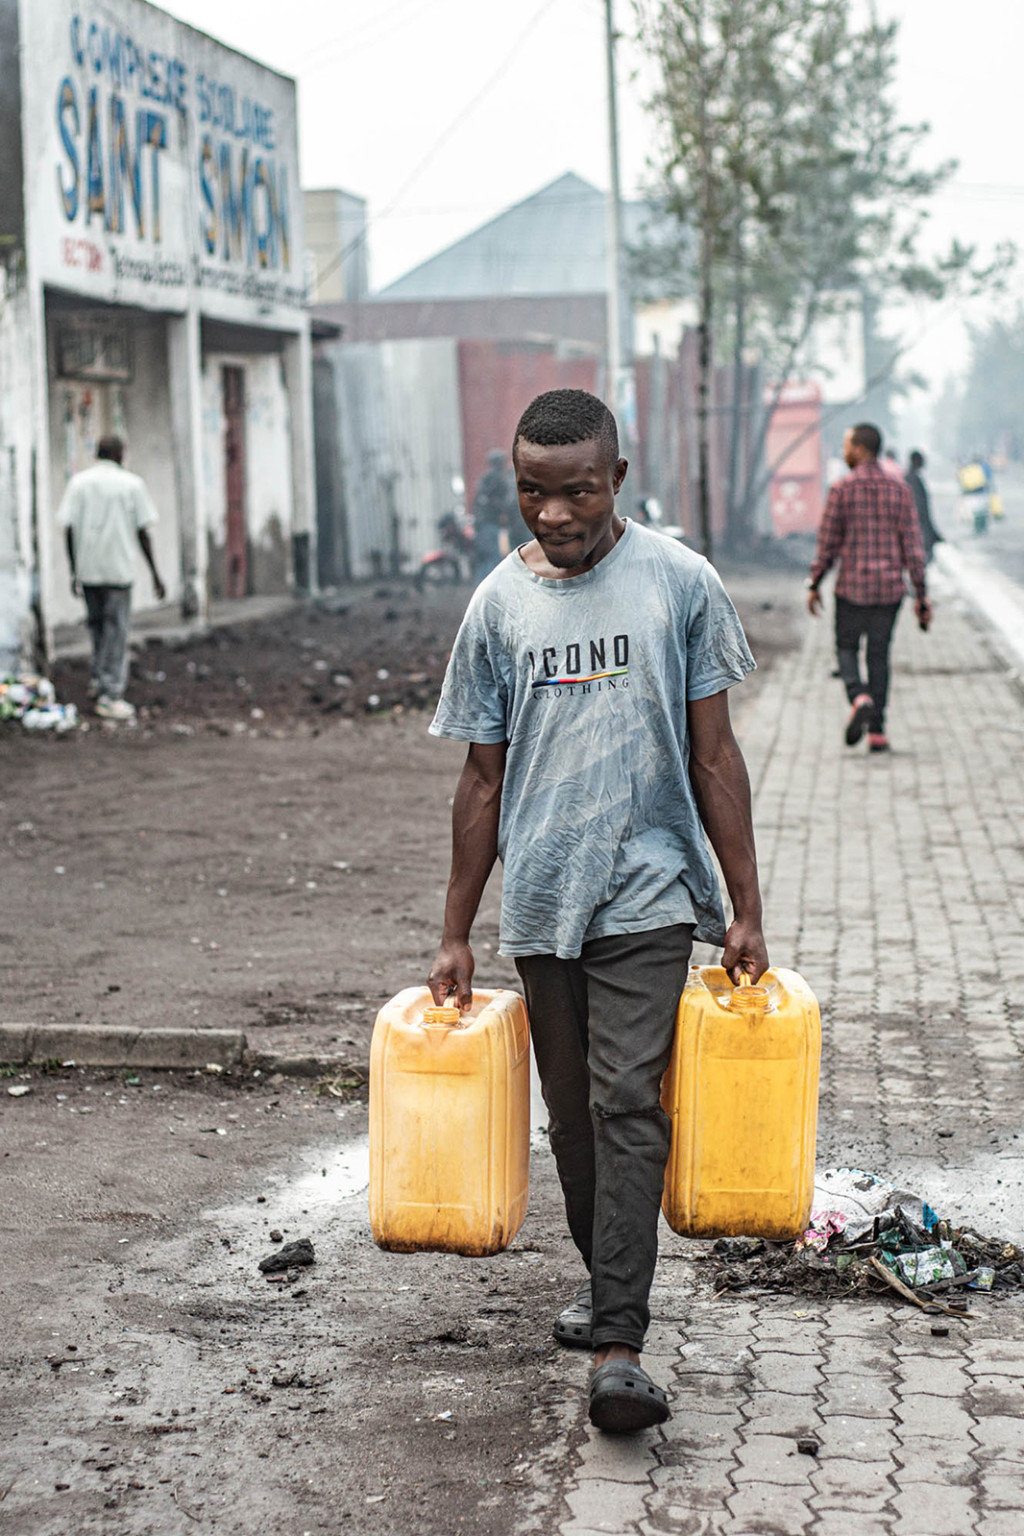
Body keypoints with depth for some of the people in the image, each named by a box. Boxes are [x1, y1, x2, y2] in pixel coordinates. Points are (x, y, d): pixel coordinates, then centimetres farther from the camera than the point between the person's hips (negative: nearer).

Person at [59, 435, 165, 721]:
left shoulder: (79, 482, 5)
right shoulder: (132, 484, 0)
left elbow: (69, 528, 1)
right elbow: (142, 532, -3)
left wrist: (74, 571, 9)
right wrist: (155, 574, 3)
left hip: (87, 569, 3)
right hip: (119, 568, -3)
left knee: (97, 624, 21)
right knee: (116, 630, 1)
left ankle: (99, 679, 26)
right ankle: (110, 695, -3)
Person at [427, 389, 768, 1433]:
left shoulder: (679, 582, -2)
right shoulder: (500, 603, 4)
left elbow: (713, 756, 1)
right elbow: (483, 778, 9)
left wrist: (746, 911, -1)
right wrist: (454, 935, 9)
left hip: (648, 890, -3)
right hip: (541, 903, 3)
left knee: (627, 1105, -12)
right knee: (571, 1111, 12)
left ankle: (616, 1348, -13)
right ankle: (604, 1277, 34)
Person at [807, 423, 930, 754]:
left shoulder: (842, 489, -7)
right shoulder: (899, 489, 1)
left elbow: (828, 543, -4)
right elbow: (913, 544, -1)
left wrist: (814, 585, 7)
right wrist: (921, 595, 2)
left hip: (852, 587, -3)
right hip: (889, 588, 3)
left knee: (846, 647, 14)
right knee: (879, 655, 12)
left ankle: (859, 698, -14)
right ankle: (877, 731, 8)